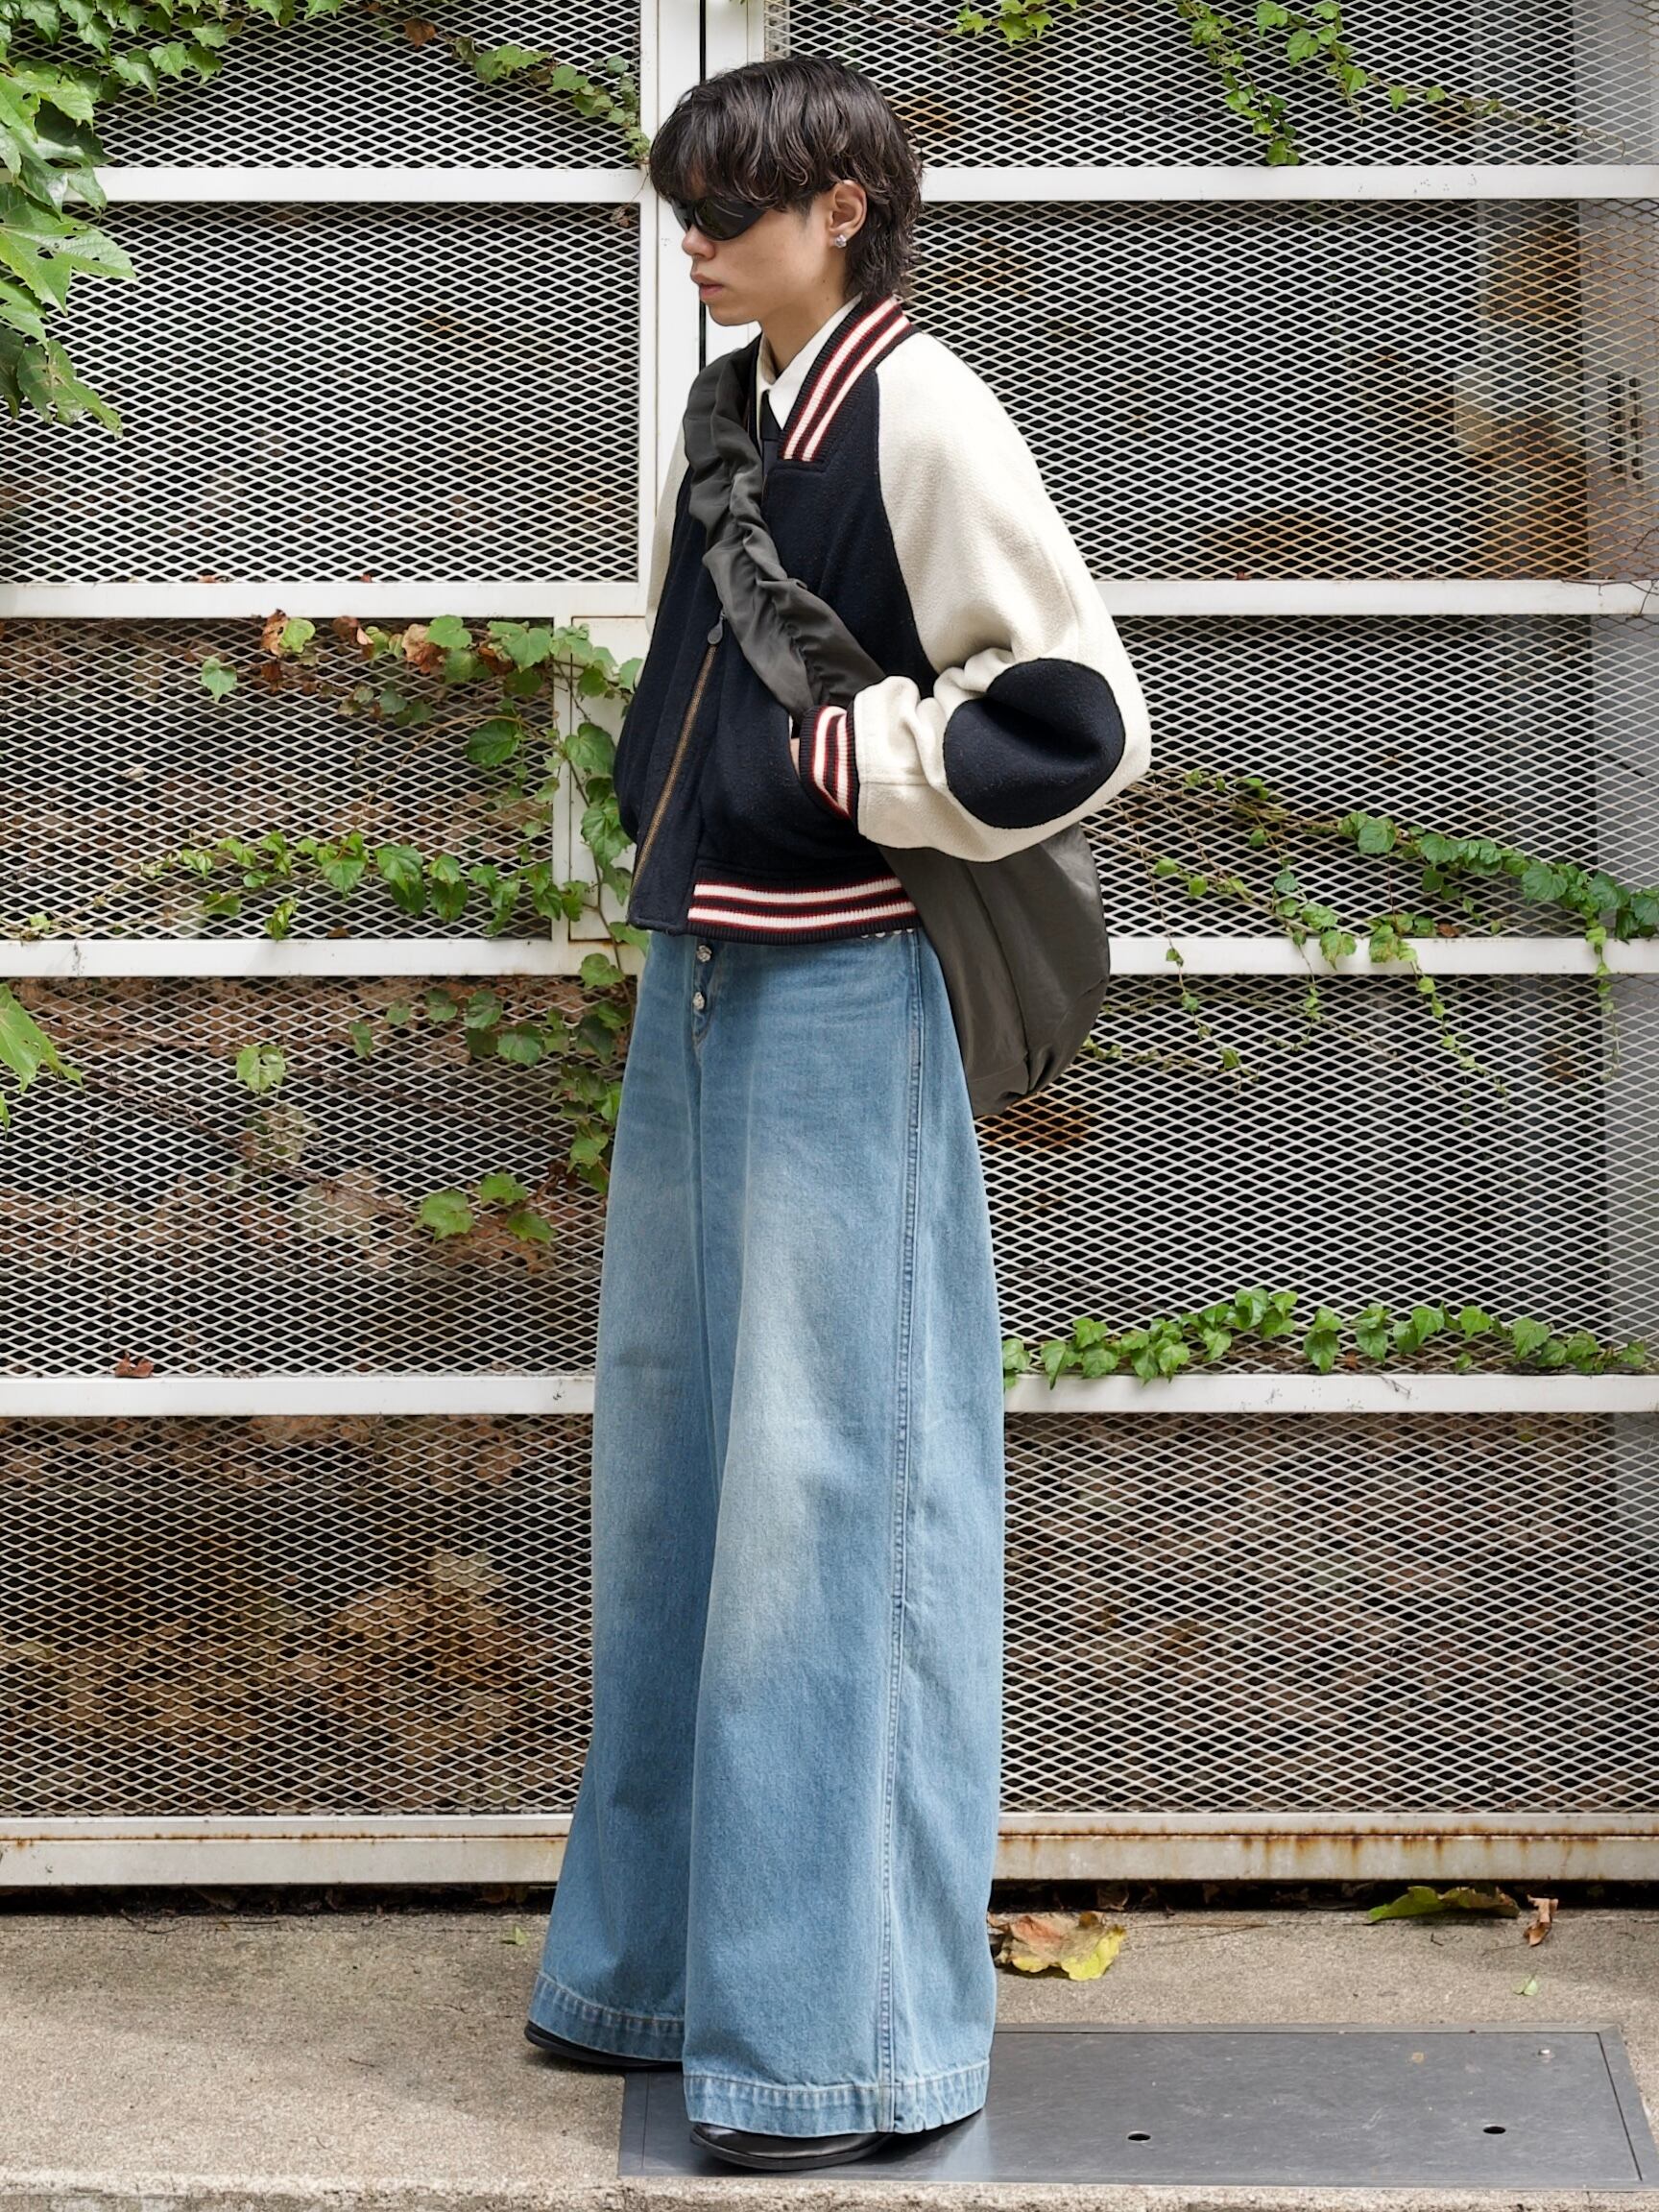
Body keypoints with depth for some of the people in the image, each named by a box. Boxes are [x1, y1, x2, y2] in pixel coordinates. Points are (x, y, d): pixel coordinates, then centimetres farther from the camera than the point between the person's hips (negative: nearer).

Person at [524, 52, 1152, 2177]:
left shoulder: (922, 413, -11)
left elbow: (1084, 718, -14)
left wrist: (849, 762, -12)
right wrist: (673, 827, 13)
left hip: (836, 1003, -9)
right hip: (694, 986, 9)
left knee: (826, 1489, -5)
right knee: (673, 1465, 14)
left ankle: (848, 2031, 6)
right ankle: (667, 1959, 28)